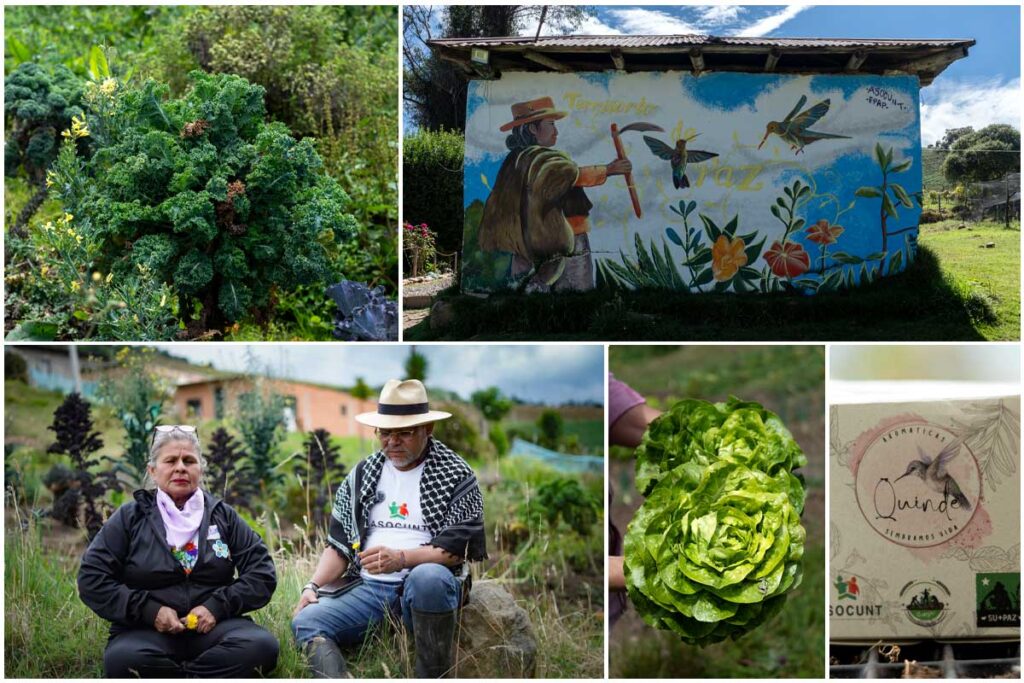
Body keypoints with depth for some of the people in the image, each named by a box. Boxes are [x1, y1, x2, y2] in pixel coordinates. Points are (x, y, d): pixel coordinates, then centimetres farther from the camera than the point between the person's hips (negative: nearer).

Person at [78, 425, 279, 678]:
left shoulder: (223, 515, 15)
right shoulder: (130, 517, 10)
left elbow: (262, 572, 11)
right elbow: (92, 578, 4)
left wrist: (218, 606, -6)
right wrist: (148, 610, -8)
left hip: (213, 626, 2)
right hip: (147, 631, -2)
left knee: (262, 646, -32)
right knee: (123, 660, -38)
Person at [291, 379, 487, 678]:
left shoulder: (456, 476, 3)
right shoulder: (362, 476, 16)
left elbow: (458, 547, -7)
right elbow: (339, 545, 16)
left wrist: (402, 558, -22)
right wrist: (313, 586, -2)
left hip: (429, 586, -4)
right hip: (367, 587, 4)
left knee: (428, 577, -38)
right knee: (306, 621, -21)